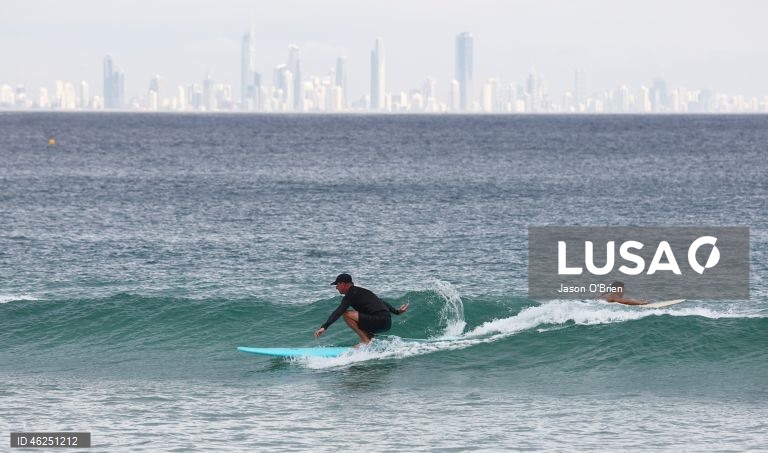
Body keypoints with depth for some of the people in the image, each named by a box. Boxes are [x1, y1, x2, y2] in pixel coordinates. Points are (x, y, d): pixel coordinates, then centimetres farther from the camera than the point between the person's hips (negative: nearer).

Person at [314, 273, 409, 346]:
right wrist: (396, 311, 41)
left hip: (379, 322, -10)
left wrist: (324, 327, -24)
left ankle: (365, 341, -11)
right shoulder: (359, 291, 22)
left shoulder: (351, 295, -6)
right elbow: (380, 302, 31)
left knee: (347, 315, -14)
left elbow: (338, 312, -18)